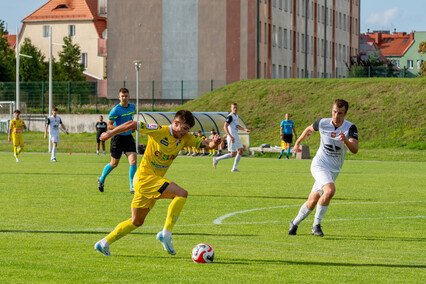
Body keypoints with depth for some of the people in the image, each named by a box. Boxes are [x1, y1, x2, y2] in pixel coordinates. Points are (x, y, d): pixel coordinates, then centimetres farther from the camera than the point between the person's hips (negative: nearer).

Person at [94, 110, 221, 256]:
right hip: (145, 176, -8)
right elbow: (132, 124, -9)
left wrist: (213, 143, -23)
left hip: (155, 180, 8)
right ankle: (166, 234, -21)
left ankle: (104, 243, 25)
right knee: (182, 193, -21)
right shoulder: (159, 131, -14)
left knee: (136, 222, 16)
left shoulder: (185, 138, 6)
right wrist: (111, 134, -2)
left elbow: (204, 143, 1)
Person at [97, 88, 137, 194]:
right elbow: (109, 126, -16)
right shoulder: (116, 110, -16)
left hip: (128, 137, 5)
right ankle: (101, 179, 37)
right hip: (118, 138, -5)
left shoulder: (132, 107, 5)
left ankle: (133, 187, -4)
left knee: (133, 161, -11)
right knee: (114, 164, 10)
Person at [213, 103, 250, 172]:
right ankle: (217, 159, 3)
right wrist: (231, 136, -25)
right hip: (232, 137, -9)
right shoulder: (230, 116, -15)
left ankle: (234, 168, 5)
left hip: (236, 137, 9)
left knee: (240, 151, 2)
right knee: (233, 154, -8)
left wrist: (245, 129, 15)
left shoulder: (236, 116, 14)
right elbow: (225, 127, -20)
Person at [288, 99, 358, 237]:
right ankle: (316, 224, -15)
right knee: (330, 190, -29)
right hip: (319, 165, -2)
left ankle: (295, 223, 31)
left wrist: (346, 140, -47)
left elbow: (355, 150, -28)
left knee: (312, 202, 5)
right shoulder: (322, 123, -9)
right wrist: (298, 142, 26)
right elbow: (309, 129, 15)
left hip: (334, 171, 2)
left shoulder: (350, 128, -13)